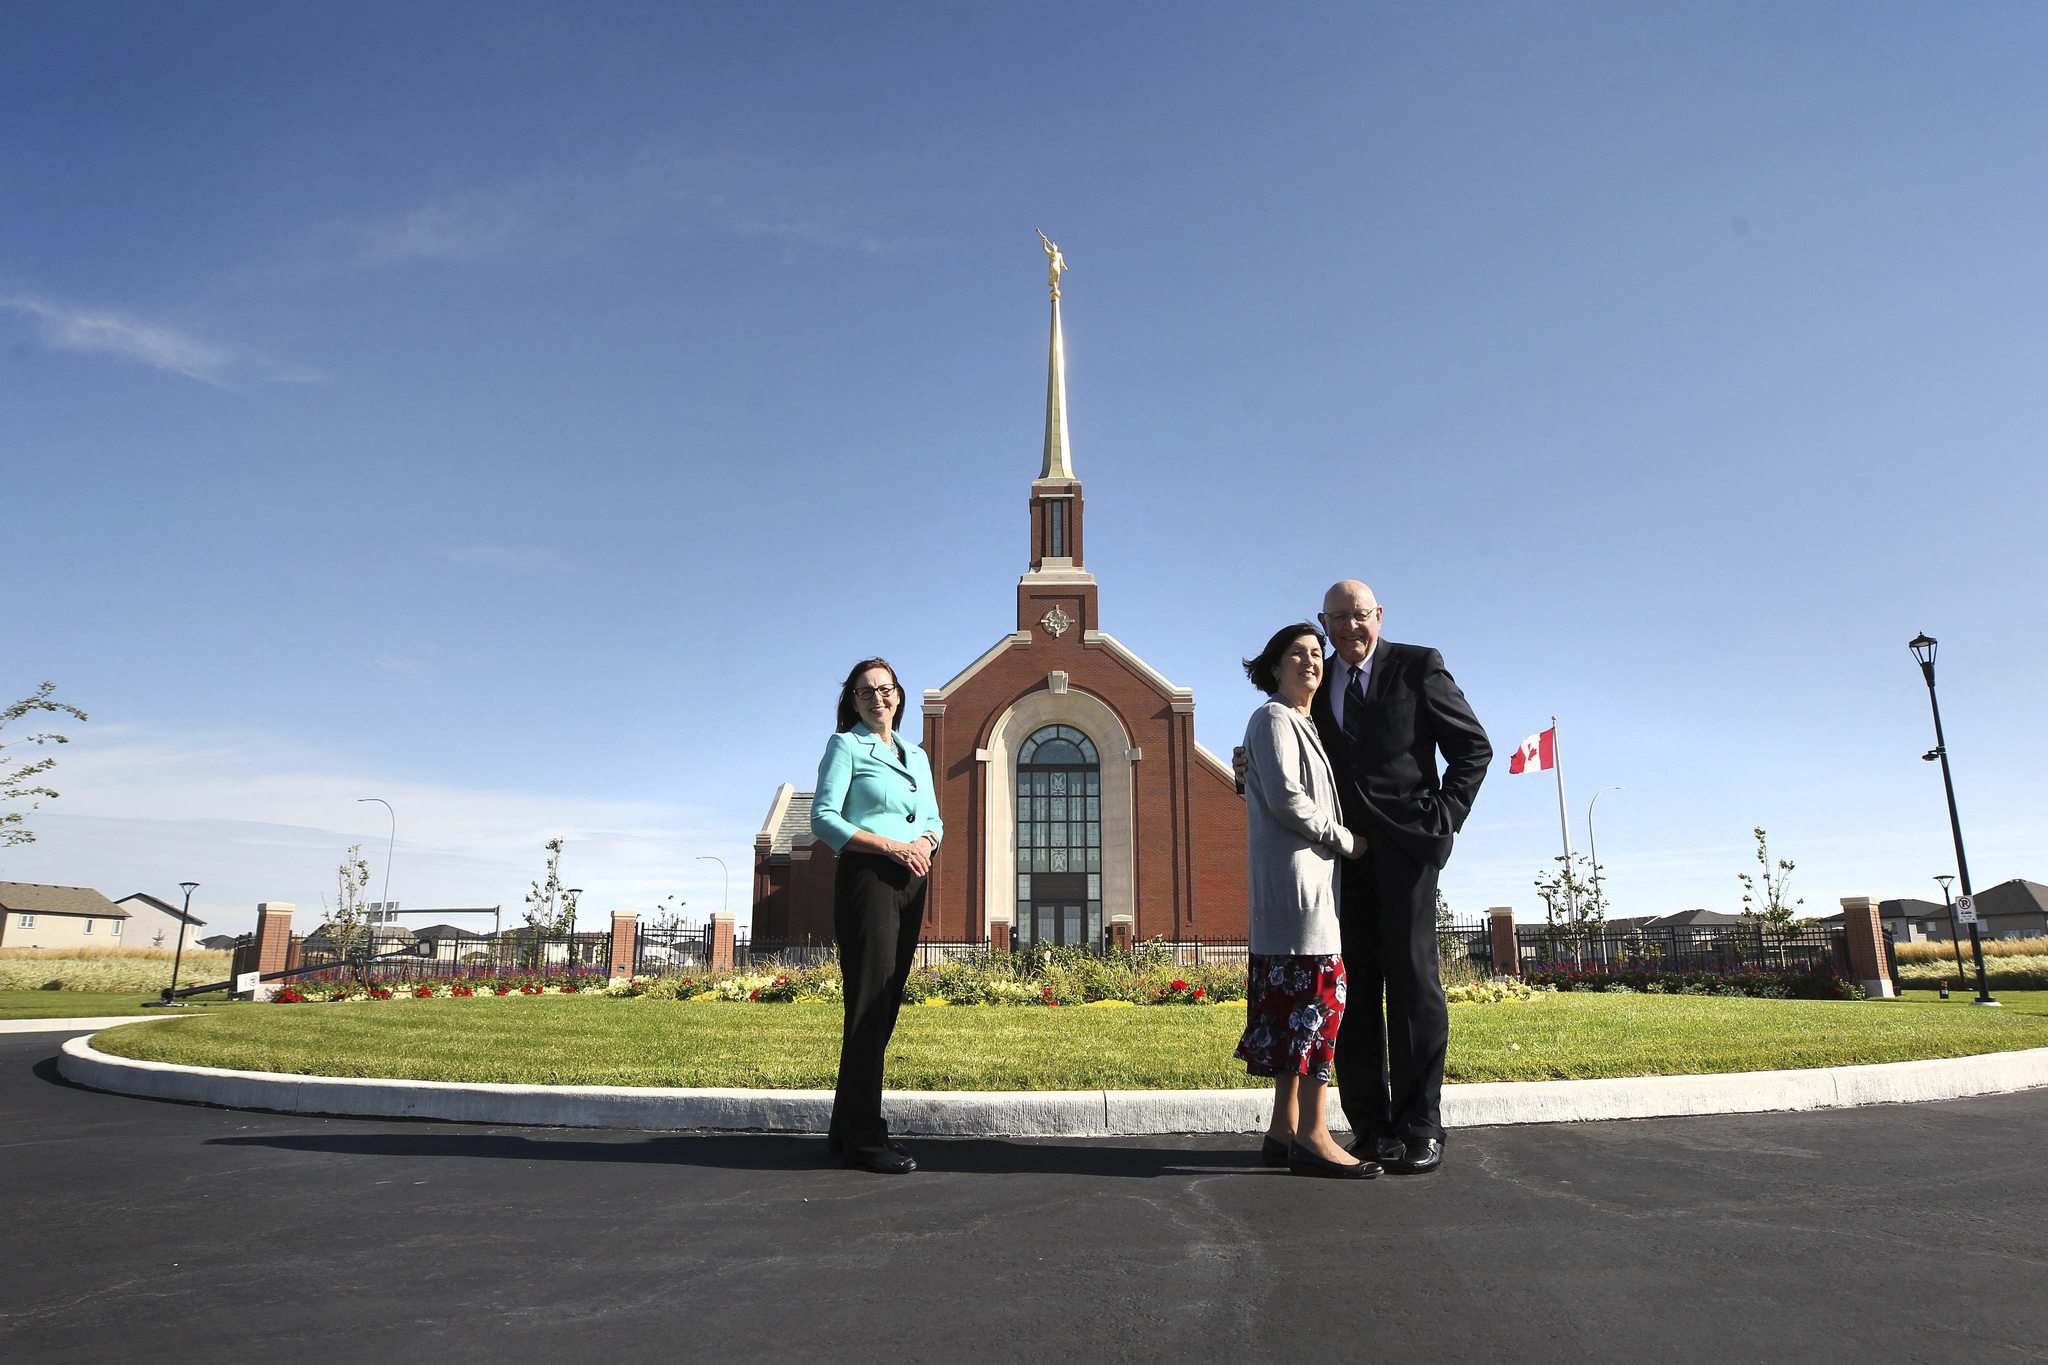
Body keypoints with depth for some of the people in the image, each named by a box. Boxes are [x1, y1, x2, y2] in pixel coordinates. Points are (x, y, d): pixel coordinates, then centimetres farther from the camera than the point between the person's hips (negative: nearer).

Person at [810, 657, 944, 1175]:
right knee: (870, 1002, -8)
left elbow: (934, 819, 18)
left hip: (910, 881, 6)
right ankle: (863, 1137, -3)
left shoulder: (918, 755, 20)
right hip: (866, 877, -6)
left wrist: (925, 842, -6)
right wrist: (891, 845, -16)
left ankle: (849, 1128, 15)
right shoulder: (845, 745, 2)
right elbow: (824, 817, -8)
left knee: (887, 1003, 6)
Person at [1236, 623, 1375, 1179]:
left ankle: (1284, 1129, 12)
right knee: (1316, 994, -12)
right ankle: (1312, 1136, -11)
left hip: (1312, 879, 9)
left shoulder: (1304, 725, 24)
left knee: (1291, 1002, 8)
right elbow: (1286, 799, -15)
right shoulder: (1274, 719, -5)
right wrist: (1346, 841, -7)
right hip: (1294, 879, -9)